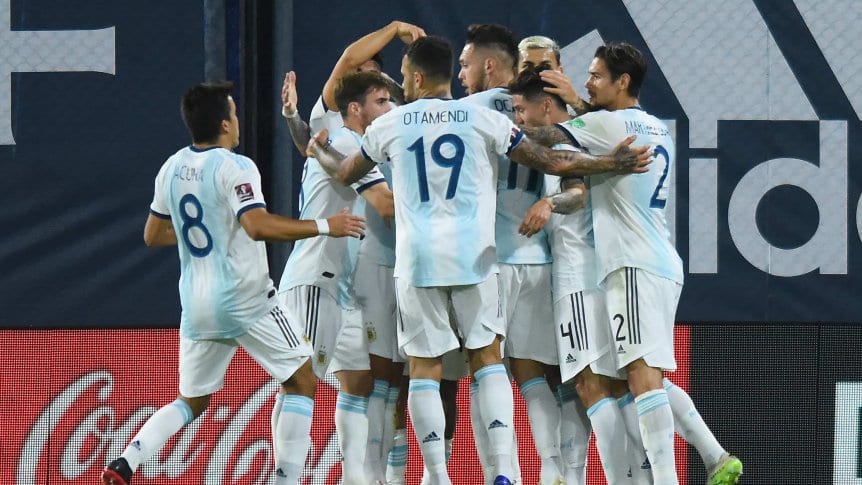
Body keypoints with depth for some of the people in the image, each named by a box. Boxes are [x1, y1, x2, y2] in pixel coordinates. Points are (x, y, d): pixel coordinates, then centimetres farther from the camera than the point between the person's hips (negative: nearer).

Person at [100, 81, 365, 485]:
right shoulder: (233, 168, -13)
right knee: (301, 383, 5)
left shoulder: (171, 169, 9)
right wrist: (324, 226, -21)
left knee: (192, 400, 17)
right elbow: (259, 226, -26)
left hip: (196, 305, 7)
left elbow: (154, 235, 18)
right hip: (246, 300, -7)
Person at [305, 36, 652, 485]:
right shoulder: (483, 119, 1)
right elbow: (551, 161, 2)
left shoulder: (391, 124, 4)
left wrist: (319, 149, 43)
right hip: (473, 255, 0)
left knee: (423, 367, 5)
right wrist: (614, 162, 12)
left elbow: (345, 173, 22)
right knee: (487, 358, 8)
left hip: (417, 259, 0)